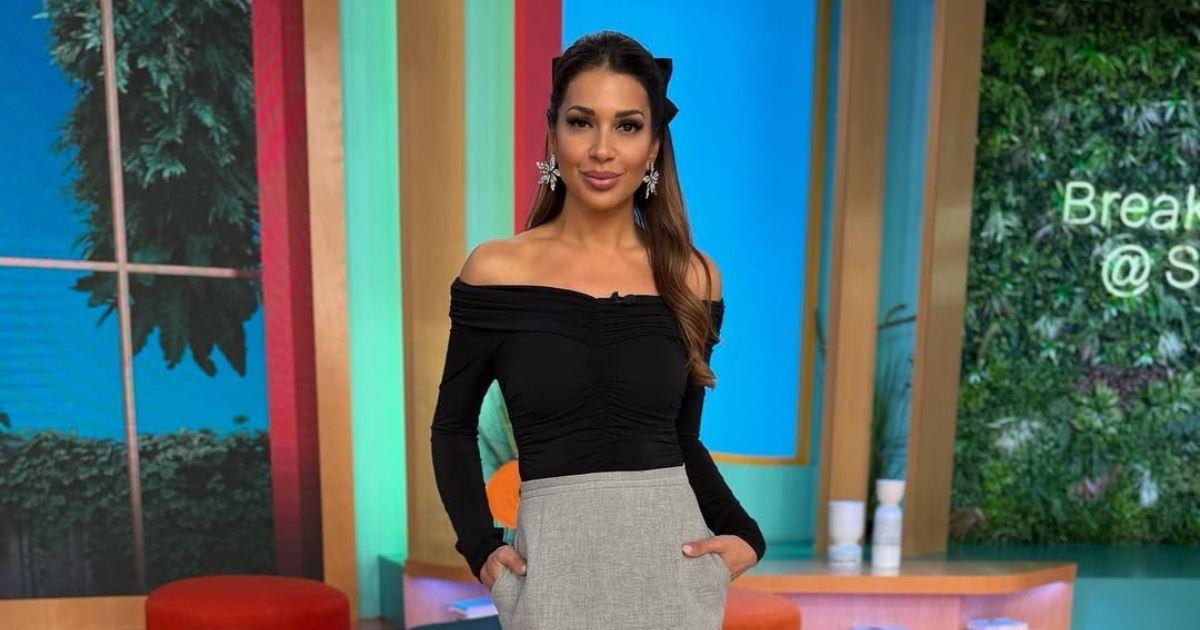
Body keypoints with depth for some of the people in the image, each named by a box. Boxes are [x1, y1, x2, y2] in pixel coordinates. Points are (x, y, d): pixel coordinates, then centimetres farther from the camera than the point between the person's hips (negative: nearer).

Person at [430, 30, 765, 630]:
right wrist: (480, 546, -8)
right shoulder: (498, 269, -7)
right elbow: (454, 427, 4)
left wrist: (744, 534, -5)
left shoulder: (692, 277, -1)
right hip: (555, 560, -2)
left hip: (672, 558, 2)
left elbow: (684, 439, 9)